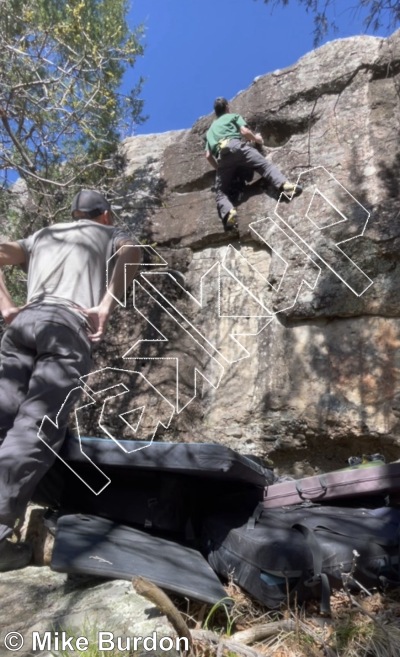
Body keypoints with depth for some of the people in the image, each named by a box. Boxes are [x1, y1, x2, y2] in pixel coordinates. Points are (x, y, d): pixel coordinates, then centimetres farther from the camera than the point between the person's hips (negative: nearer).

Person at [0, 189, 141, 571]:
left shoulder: (41, 235, 36)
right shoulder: (110, 234, 24)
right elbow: (131, 254, -1)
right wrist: (106, 306, -8)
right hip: (69, 325, -4)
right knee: (37, 426, -14)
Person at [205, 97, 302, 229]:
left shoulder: (210, 130, 38)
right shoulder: (233, 116, 27)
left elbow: (208, 155, 26)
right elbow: (244, 131, 8)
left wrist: (219, 168, 37)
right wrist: (256, 138, 27)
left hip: (222, 155, 2)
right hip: (236, 145, -2)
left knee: (220, 191, -1)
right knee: (264, 165, -10)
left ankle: (228, 212, -32)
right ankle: (285, 185, -38)